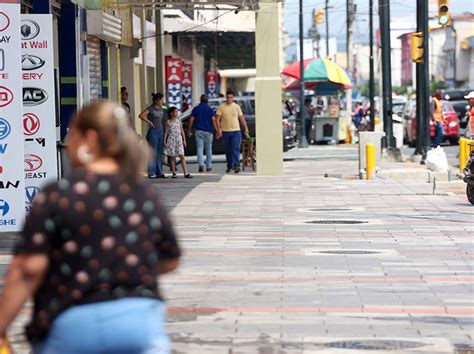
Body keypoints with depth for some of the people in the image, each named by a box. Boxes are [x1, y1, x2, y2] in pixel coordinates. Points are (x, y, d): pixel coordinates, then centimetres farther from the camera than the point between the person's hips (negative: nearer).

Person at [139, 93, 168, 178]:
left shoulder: (162, 109, 12)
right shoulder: (151, 109, -9)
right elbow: (141, 116, -19)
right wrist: (149, 122, -15)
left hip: (160, 131, 7)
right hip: (153, 131, -7)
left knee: (159, 153, 9)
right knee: (152, 153, -5)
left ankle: (159, 172, 14)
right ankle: (151, 173, -2)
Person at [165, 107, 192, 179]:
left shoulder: (178, 121, 8)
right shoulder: (168, 122, 1)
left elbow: (182, 131, 11)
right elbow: (166, 132, 3)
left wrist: (184, 140, 7)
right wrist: (165, 141, -2)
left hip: (179, 141, 1)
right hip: (171, 140, -1)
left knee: (182, 156, -6)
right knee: (173, 157, 3)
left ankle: (185, 173, -8)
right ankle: (173, 173, 10)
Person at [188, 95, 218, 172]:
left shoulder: (196, 109, 4)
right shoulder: (210, 109, 0)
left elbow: (191, 120, 1)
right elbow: (213, 120, -10)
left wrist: (189, 130, 8)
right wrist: (217, 130, -10)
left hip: (199, 131, 0)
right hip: (208, 131, 0)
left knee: (200, 148, -3)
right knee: (208, 149, 11)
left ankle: (201, 164, -21)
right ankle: (209, 166, 16)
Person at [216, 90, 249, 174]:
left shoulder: (237, 107, 6)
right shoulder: (221, 107, 1)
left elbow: (242, 118, 11)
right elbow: (218, 119, -2)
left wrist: (246, 128, 4)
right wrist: (219, 129, -12)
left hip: (236, 131, 0)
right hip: (225, 131, 0)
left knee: (235, 148, -13)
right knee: (228, 150, 8)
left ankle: (236, 165, -20)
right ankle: (229, 166, 18)